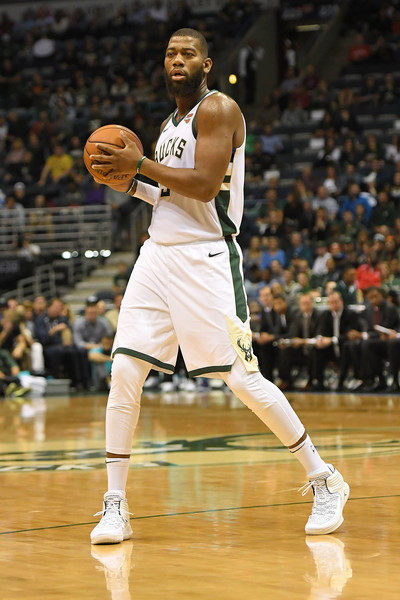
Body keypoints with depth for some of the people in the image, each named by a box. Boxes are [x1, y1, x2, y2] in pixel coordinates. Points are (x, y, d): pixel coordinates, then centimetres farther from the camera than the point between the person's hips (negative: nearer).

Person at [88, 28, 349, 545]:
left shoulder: (218, 109, -9)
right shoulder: (170, 125, 18)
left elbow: (205, 186, -21)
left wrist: (140, 163, -14)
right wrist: (132, 186, 11)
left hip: (207, 258, -7)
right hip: (159, 255, 8)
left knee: (243, 379, -8)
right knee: (124, 371, -5)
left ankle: (323, 480, 8)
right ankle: (115, 505, 1)